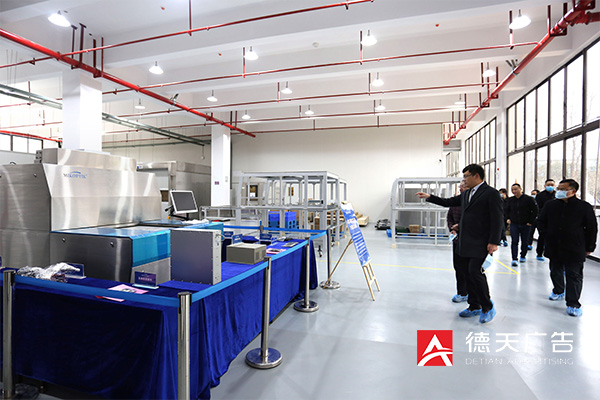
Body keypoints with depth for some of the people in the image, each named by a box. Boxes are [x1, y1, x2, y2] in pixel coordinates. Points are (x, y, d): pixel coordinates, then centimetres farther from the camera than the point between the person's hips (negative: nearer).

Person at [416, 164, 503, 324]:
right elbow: (448, 202, 23)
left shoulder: (491, 193, -8)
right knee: (470, 273, 11)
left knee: (475, 271, -12)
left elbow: (497, 219, -13)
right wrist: (429, 197, 16)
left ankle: (488, 307, 8)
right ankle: (474, 306, 24)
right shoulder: (466, 194, 15)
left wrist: (493, 242, -18)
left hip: (481, 243, -8)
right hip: (467, 243, 8)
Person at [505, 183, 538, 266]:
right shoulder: (510, 200, 6)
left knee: (525, 242, 11)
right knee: (514, 242, -7)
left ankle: (523, 256, 31)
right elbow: (506, 210, 21)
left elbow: (535, 211, -2)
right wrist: (507, 218, 6)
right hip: (514, 224, 1)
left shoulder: (529, 199, -4)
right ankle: (514, 259, -8)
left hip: (525, 225, -1)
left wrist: (531, 221, -7)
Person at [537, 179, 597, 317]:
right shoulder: (550, 205, 3)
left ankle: (573, 304, 8)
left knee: (574, 276, 0)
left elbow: (592, 228, 1)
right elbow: (541, 222, 13)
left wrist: (588, 247, 1)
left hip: (574, 250, -3)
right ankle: (558, 291, 39)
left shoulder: (585, 207, -4)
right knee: (556, 272, 17)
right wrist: (547, 237, 4)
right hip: (554, 248, 3)